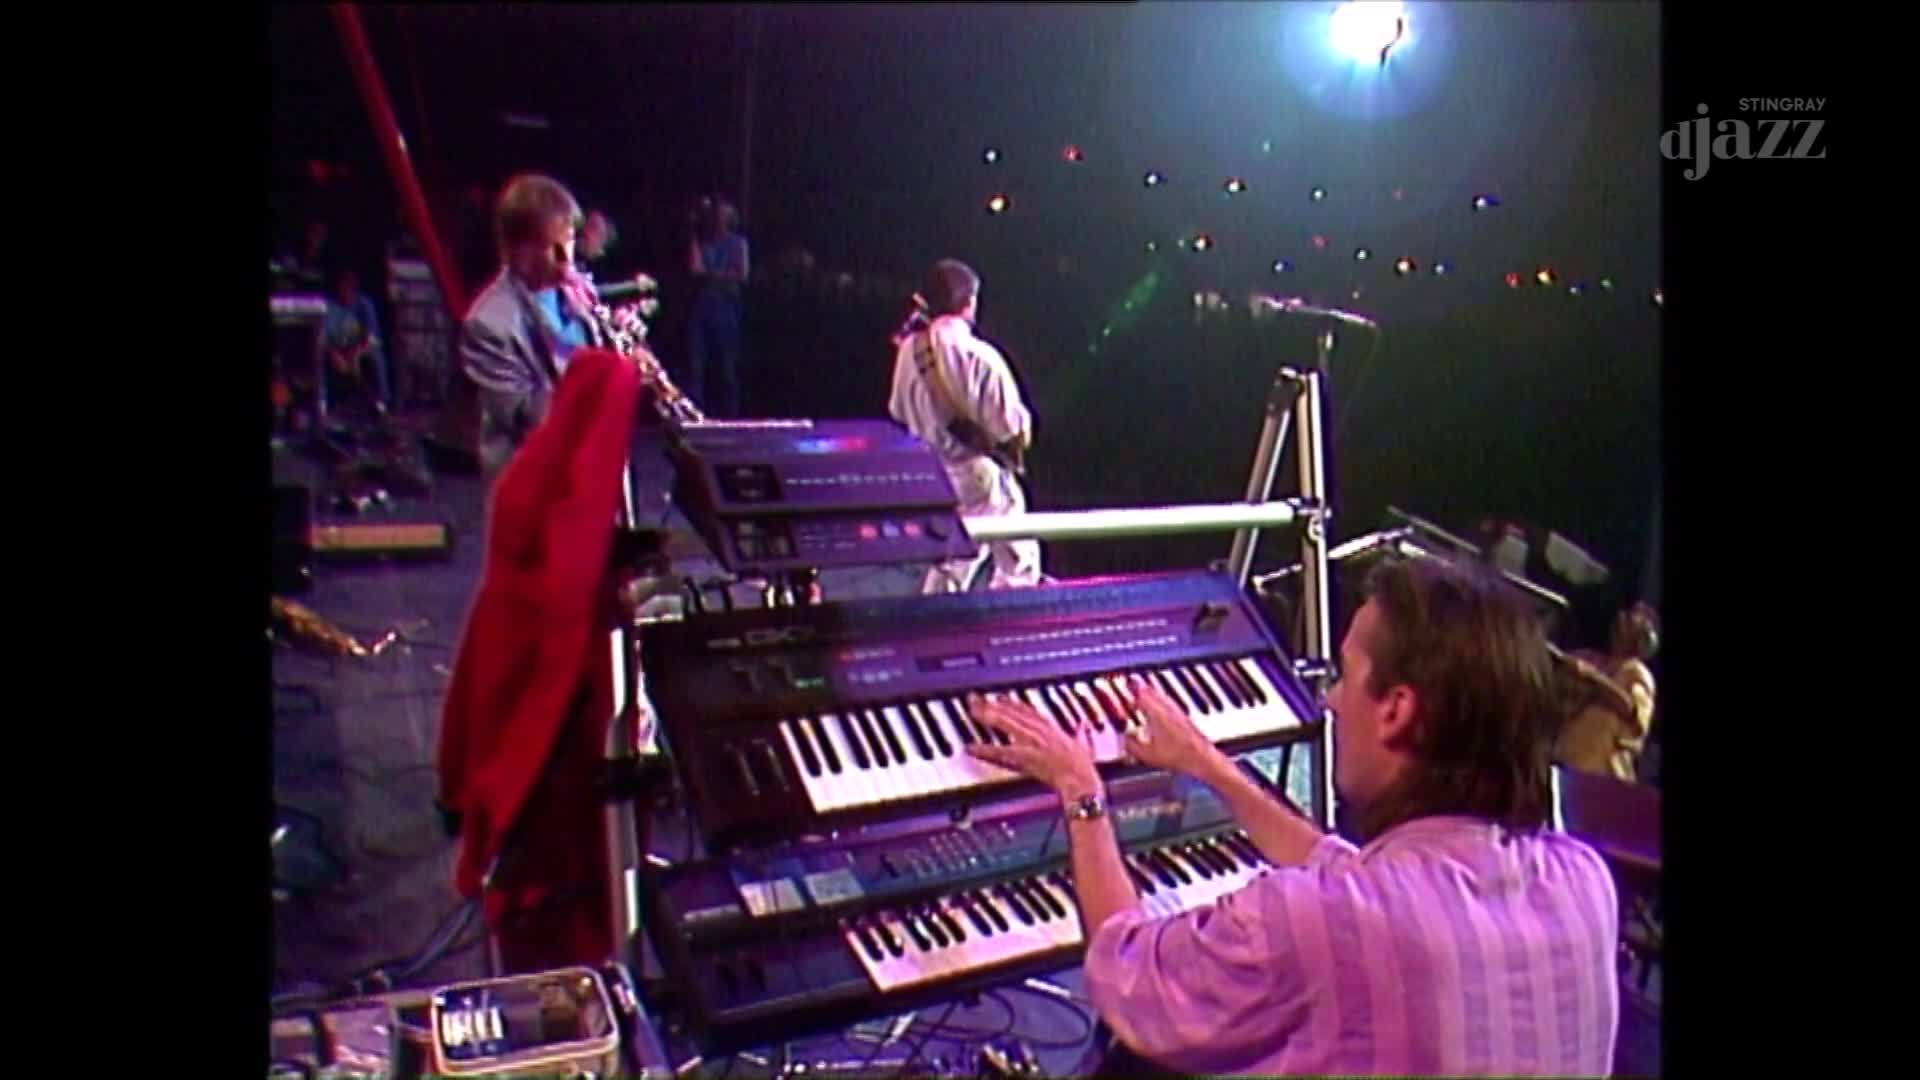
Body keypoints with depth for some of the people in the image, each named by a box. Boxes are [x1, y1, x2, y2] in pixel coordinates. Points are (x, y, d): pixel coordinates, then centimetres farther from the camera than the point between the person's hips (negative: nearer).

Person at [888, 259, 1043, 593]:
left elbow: (898, 411, 11)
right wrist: (1023, 428, 1)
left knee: (947, 568, 21)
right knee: (1017, 566, 7)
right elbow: (1010, 425, -20)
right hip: (980, 477, -7)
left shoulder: (910, 349, -3)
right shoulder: (979, 355, -21)